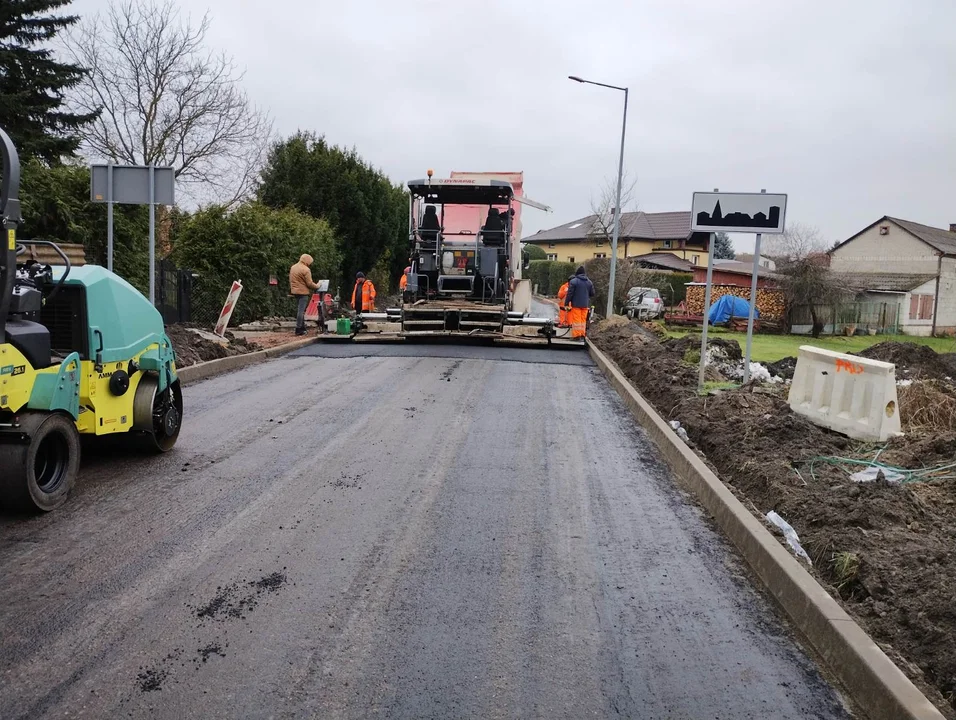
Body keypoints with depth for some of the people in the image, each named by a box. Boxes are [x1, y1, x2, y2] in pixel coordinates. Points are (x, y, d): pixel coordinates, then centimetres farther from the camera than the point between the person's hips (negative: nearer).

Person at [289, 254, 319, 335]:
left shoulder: (293, 267, 11)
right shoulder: (305, 270, -15)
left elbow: (290, 280, 16)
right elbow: (309, 283, -15)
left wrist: (291, 290, 22)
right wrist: (317, 286, 0)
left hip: (295, 291, 8)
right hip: (303, 292, -8)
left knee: (301, 310, 17)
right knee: (301, 310, -5)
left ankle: (302, 327, 21)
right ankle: (299, 329, -4)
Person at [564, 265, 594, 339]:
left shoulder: (573, 281, -11)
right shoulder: (589, 282, 8)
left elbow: (569, 293, -12)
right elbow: (592, 294, 12)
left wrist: (566, 304, -8)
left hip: (576, 304, -5)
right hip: (585, 305, 5)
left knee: (576, 319, -2)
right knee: (583, 319, 12)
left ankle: (577, 335, -3)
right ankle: (582, 334, 14)